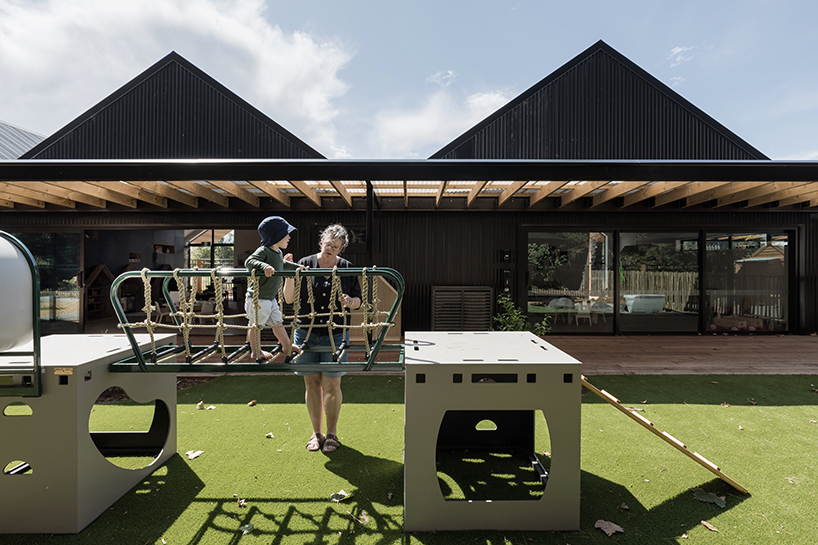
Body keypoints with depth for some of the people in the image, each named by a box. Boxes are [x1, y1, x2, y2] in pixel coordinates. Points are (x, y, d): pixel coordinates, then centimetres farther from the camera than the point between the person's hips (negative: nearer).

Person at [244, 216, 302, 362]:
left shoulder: (279, 253, 10)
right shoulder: (264, 250, -19)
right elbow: (249, 261, -33)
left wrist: (297, 267, 32)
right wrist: (264, 266, -48)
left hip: (271, 298, 9)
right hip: (257, 298, -9)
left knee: (277, 322, 18)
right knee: (256, 324, 7)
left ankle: (287, 346, 31)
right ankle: (256, 352, 22)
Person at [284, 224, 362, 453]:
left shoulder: (347, 268, 1)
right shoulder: (305, 263, 1)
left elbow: (358, 301, 5)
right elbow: (289, 298, -2)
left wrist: (349, 301, -16)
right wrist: (289, 275, -16)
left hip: (335, 334, -1)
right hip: (306, 333, 1)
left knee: (331, 384, 1)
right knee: (312, 383, 8)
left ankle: (332, 433, 19)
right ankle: (316, 432, 24)